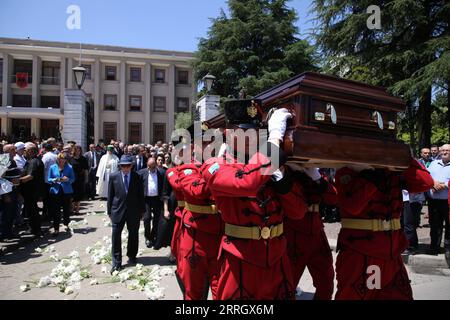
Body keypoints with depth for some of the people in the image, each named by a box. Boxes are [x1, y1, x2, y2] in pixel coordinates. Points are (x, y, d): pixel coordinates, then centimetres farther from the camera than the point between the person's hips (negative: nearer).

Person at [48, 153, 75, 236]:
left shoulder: (69, 167, 2)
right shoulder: (52, 167, 5)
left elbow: (73, 179, 3)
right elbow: (48, 179, 7)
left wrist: (67, 179, -17)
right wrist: (54, 180, -13)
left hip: (66, 191, 0)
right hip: (55, 191, 0)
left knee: (66, 209, 9)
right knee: (56, 210, -2)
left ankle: (66, 224, 32)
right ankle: (56, 228, 5)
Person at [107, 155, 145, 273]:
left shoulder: (137, 177, -2)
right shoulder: (113, 177, -2)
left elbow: (141, 195, 3)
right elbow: (110, 195, 2)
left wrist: (142, 210, 5)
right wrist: (110, 211, 2)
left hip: (134, 211, 1)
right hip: (118, 210, 0)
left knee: (133, 235, 13)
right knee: (116, 236, 2)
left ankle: (132, 256, 34)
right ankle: (116, 262, 14)